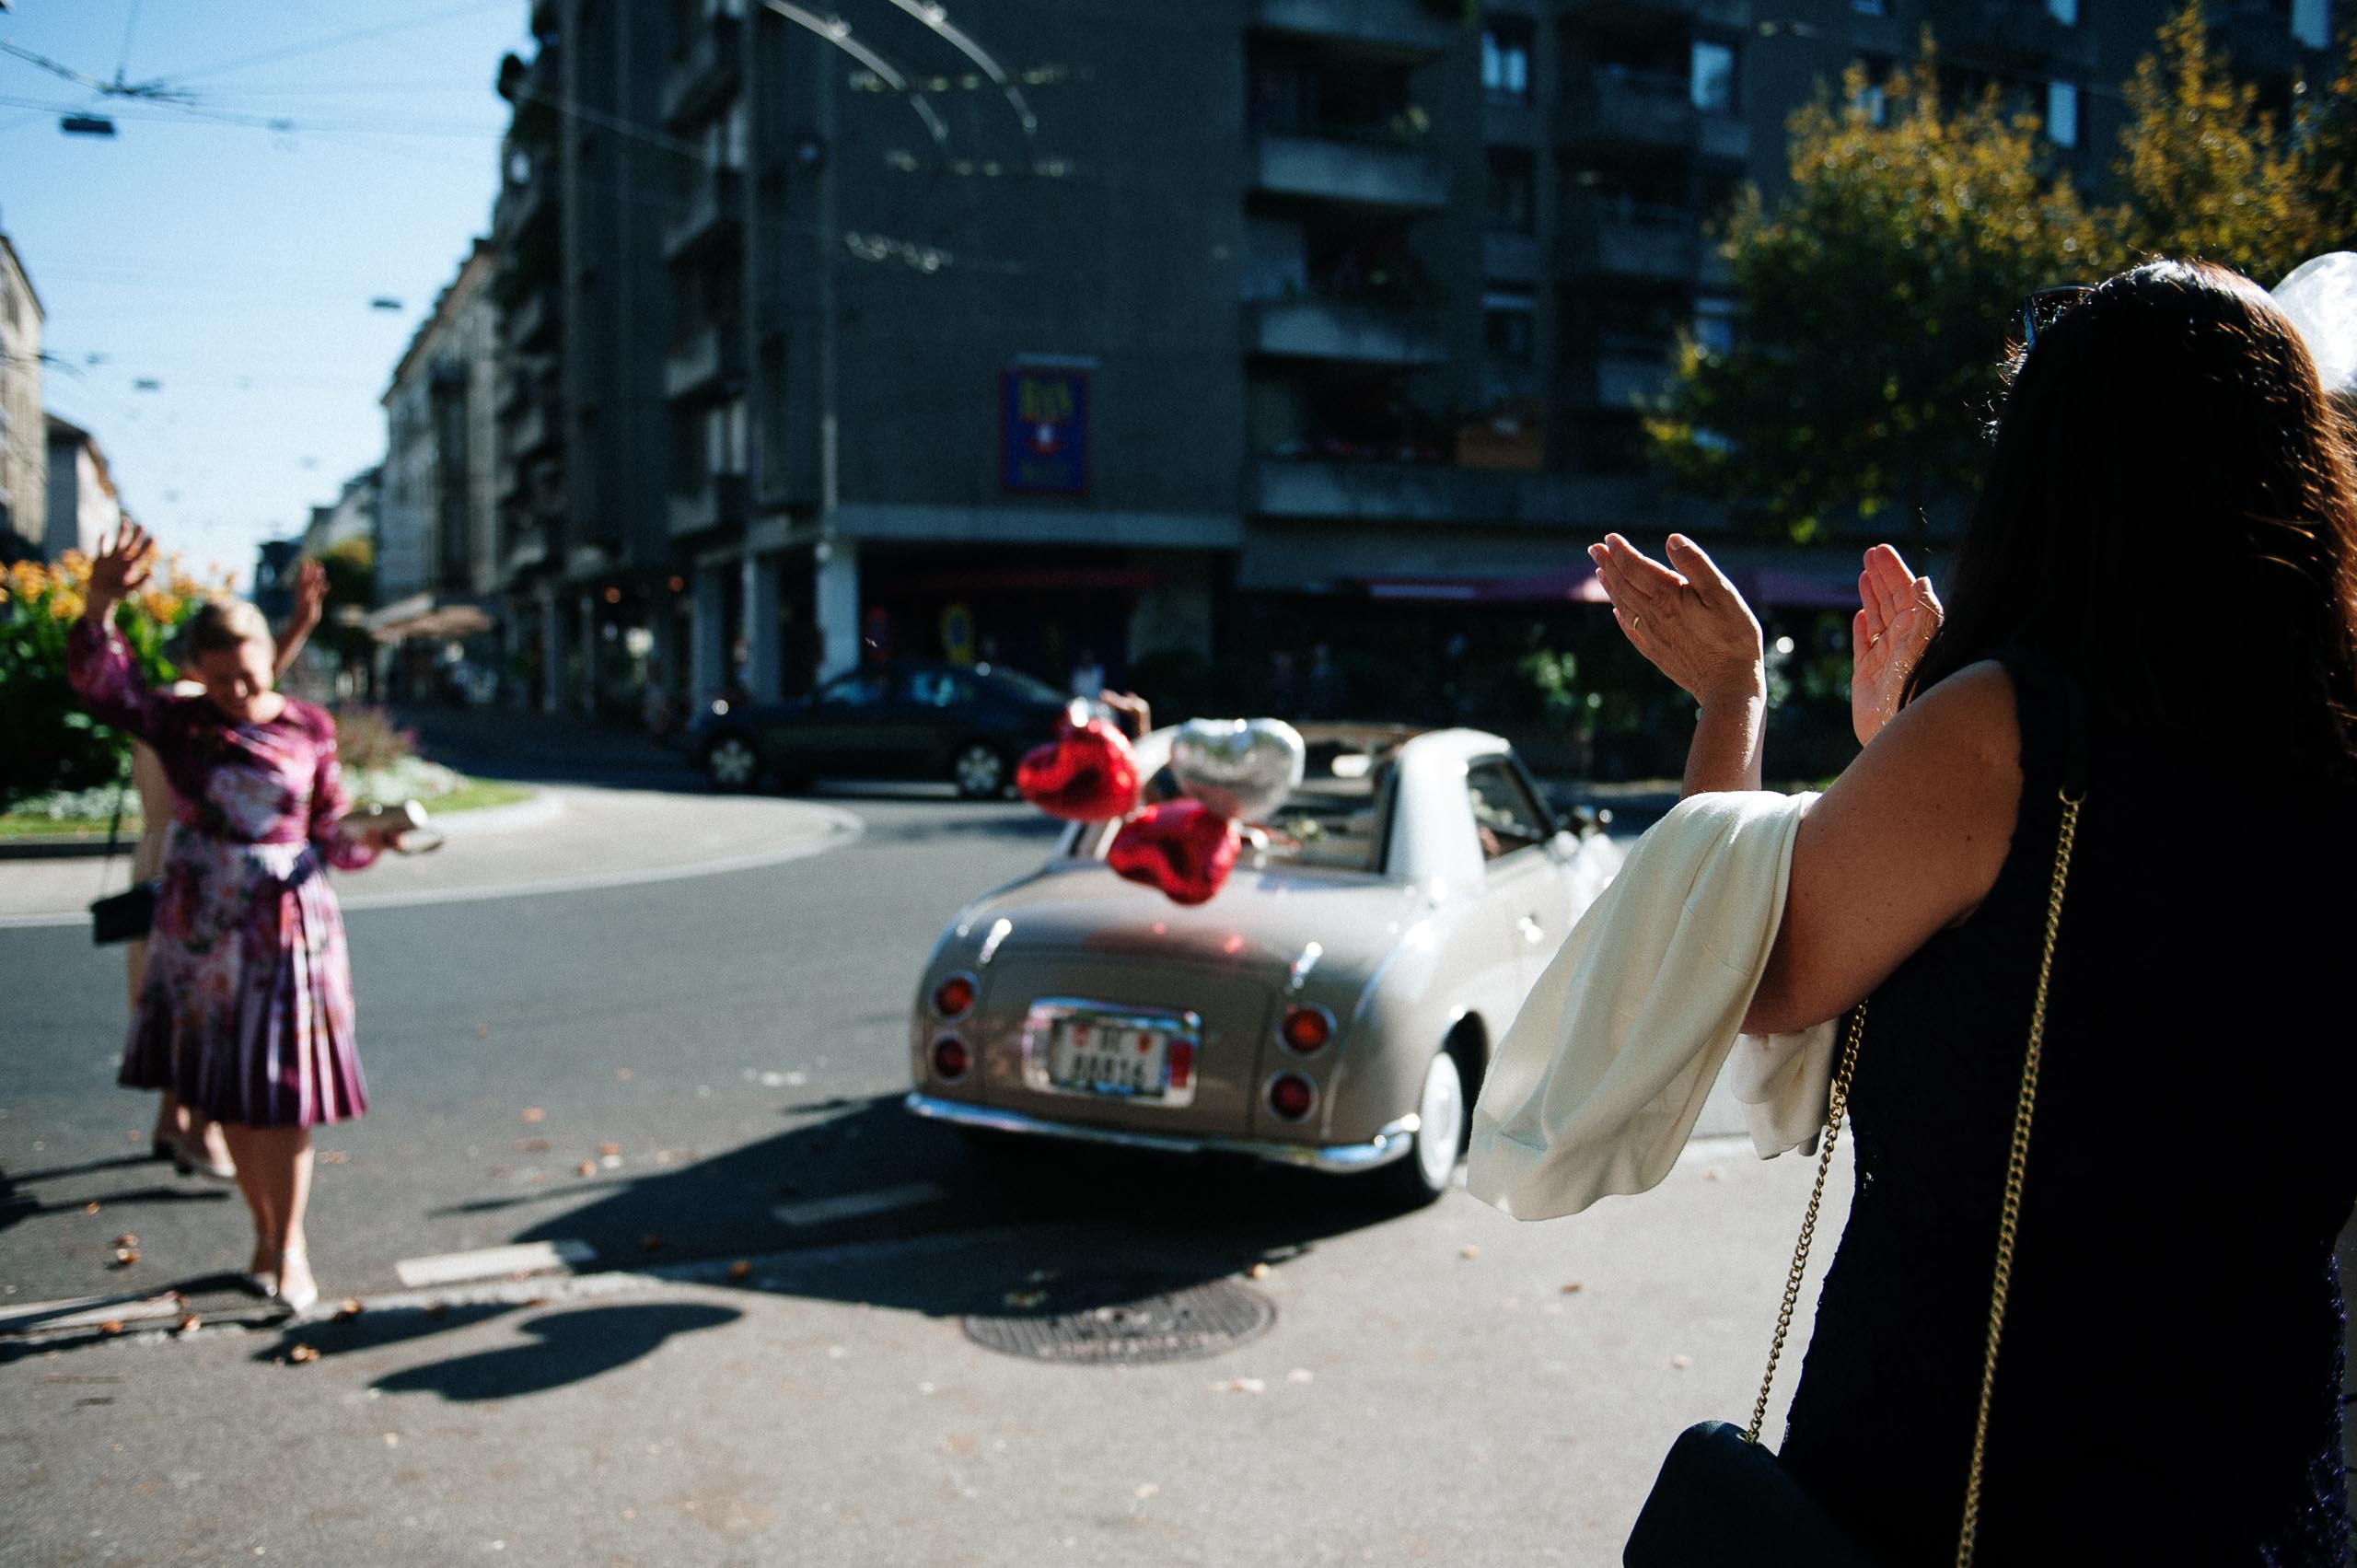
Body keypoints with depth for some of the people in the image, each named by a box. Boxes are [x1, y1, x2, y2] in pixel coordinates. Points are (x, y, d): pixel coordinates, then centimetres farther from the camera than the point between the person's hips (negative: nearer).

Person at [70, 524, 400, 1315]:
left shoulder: (310, 729, -2)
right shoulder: (178, 723, -1)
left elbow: (333, 833, 2)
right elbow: (101, 683, -18)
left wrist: (378, 834, -19)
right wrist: (101, 604, -34)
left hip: (286, 926, -2)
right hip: (201, 931, 2)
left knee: (282, 1089, -1)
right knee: (224, 1093, 10)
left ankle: (289, 1243, 12)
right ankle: (265, 1228, 27)